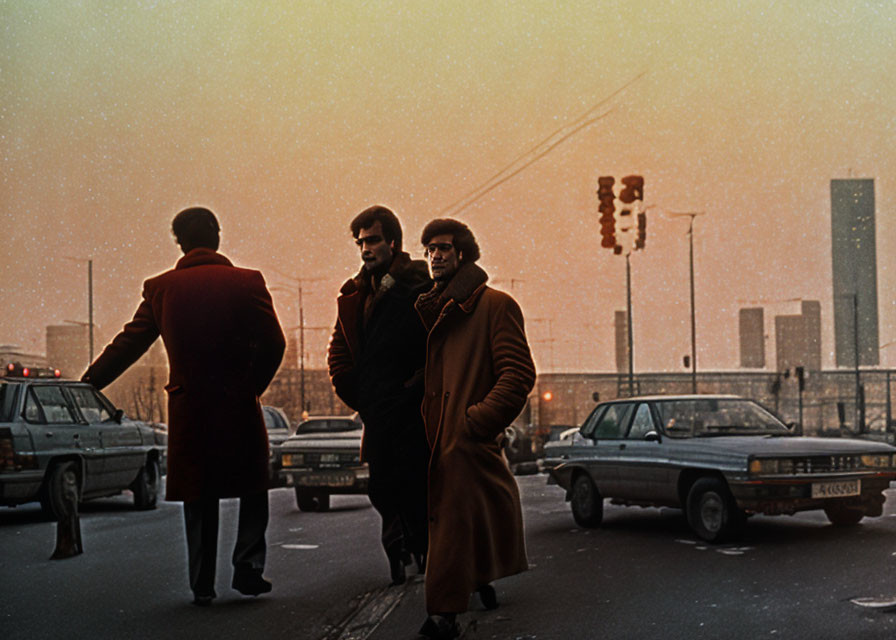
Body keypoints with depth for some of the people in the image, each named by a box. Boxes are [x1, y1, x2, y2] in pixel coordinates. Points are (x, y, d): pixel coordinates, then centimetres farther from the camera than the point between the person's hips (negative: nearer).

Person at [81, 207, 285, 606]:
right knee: (252, 490, 14)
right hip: (238, 407, -2)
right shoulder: (247, 282, -5)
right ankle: (248, 566, 5)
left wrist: (86, 384, 15)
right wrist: (252, 386, 6)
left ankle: (202, 584, 12)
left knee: (199, 500, 12)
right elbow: (273, 344, -8)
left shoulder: (160, 288, 1)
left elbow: (128, 343, 5)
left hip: (188, 409, 2)